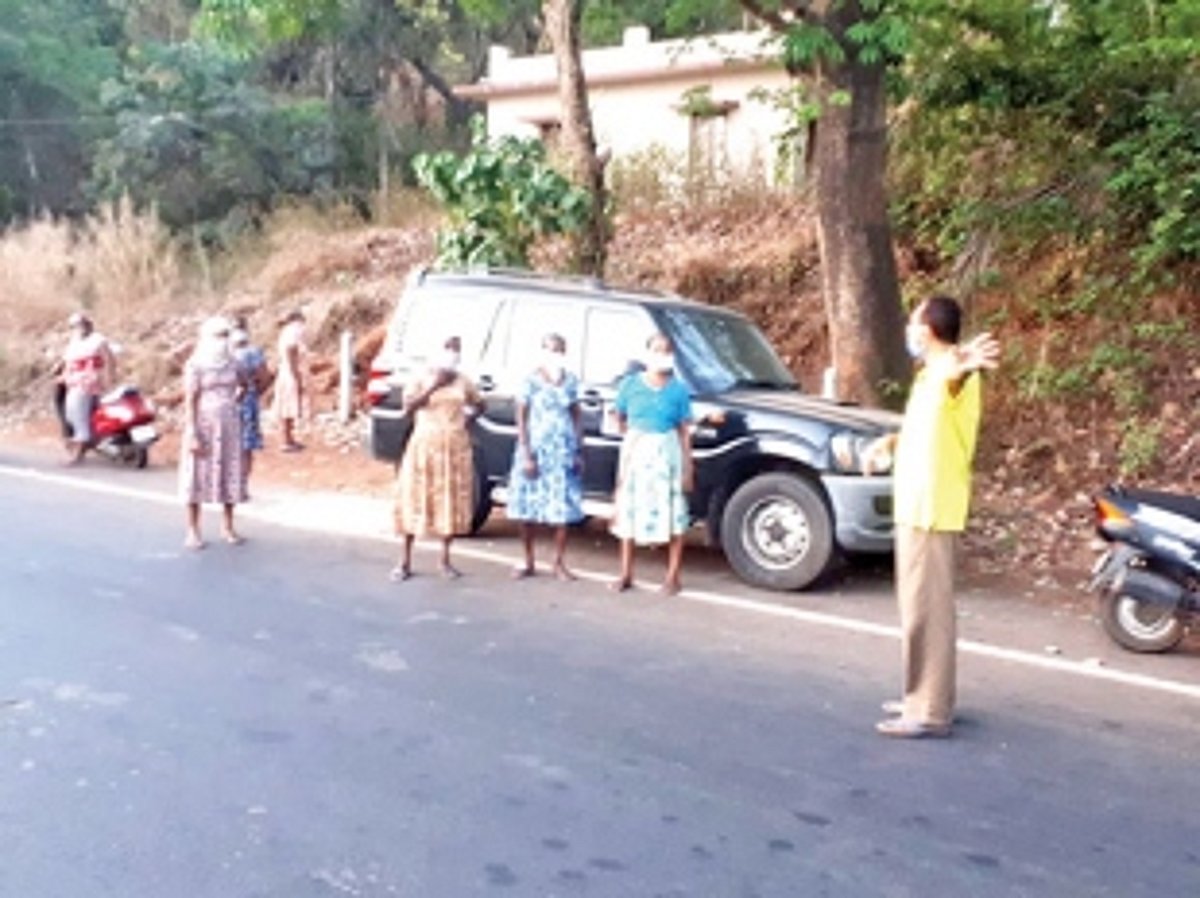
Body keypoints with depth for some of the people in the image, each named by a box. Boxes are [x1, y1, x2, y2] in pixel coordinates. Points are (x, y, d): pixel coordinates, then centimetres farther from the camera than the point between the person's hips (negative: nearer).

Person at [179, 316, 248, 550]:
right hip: (203, 424, -5)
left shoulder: (232, 363, 5)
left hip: (229, 425, 5)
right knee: (198, 476, 1)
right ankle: (193, 531, 9)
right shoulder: (195, 365, -10)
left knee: (230, 473, 7)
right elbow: (190, 401, -13)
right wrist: (192, 434, -18)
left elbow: (242, 386, 23)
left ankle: (227, 527, 19)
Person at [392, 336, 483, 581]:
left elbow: (479, 403, 24)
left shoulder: (462, 382, 9)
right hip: (425, 446, -3)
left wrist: (468, 418, 7)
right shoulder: (421, 380, 0)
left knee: (452, 500, 3)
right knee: (415, 499, -3)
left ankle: (445, 559, 14)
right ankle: (404, 561, 4)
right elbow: (408, 408, -14)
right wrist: (433, 387, -19)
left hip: (456, 448, 3)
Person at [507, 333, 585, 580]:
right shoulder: (531, 381, -4)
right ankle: (529, 562, 15)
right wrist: (526, 454, -11)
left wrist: (579, 451, 4)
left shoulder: (570, 381, 7)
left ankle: (559, 563, 10)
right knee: (528, 507, 2)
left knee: (563, 509, -1)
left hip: (564, 451, 2)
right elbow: (521, 419, -5)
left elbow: (577, 417, 10)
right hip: (536, 449, -2)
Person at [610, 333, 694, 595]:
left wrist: (687, 467, -4)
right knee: (629, 512, 6)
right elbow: (620, 419, 14)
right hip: (635, 452, 1)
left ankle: (673, 577, 9)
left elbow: (685, 432, -2)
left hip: (667, 454, -1)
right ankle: (626, 575, 17)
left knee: (672, 515, -1)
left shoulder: (678, 390, -2)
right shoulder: (631, 384, 0)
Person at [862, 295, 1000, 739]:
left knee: (927, 609, -7)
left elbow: (952, 374, -44)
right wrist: (889, 441, 23)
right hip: (917, 505, 11)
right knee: (919, 606, 17)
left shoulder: (950, 374, -16)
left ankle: (930, 712, -1)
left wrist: (962, 366, -66)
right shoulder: (930, 374, 17)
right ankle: (925, 697, 28)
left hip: (930, 508, -11)